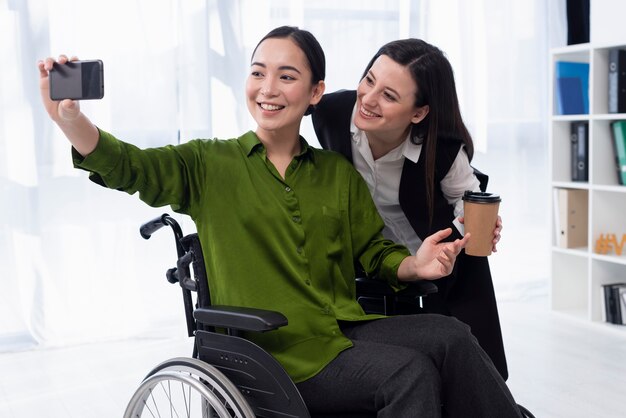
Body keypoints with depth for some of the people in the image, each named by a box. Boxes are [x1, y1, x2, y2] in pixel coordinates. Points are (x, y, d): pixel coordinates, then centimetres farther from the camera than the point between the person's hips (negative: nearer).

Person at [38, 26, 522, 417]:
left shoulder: (339, 174, 15)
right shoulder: (209, 165, 4)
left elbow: (377, 252, 15)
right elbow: (128, 166, -11)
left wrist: (415, 265, -8)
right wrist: (69, 117, -30)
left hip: (347, 332, 4)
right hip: (274, 352, -4)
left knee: (450, 336, -23)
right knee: (411, 371, -26)